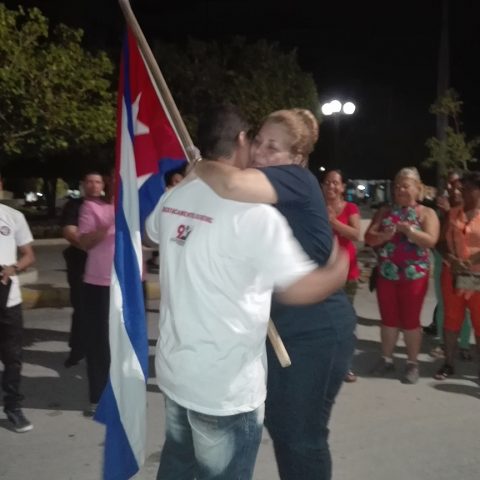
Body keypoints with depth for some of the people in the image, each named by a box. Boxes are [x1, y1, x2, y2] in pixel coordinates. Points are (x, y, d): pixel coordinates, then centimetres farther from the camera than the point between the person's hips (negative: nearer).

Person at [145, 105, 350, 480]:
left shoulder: (174, 198, 0)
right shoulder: (253, 211, -21)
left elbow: (152, 232, 24)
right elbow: (299, 289, -20)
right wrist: (340, 271, 1)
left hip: (175, 369, 7)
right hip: (225, 386, -7)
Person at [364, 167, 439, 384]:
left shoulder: (426, 213, 0)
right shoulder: (385, 212, 9)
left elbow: (430, 240, -13)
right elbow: (368, 237, 2)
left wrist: (409, 230, -24)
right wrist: (383, 235, -18)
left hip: (414, 275, -3)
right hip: (386, 274, 3)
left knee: (410, 320, 2)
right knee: (388, 318, 10)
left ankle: (412, 364, 12)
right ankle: (386, 359, 20)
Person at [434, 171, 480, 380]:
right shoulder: (453, 213, 8)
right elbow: (443, 242, 5)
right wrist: (452, 260, -13)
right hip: (452, 274, 3)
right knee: (451, 319, 10)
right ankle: (448, 363, 19)